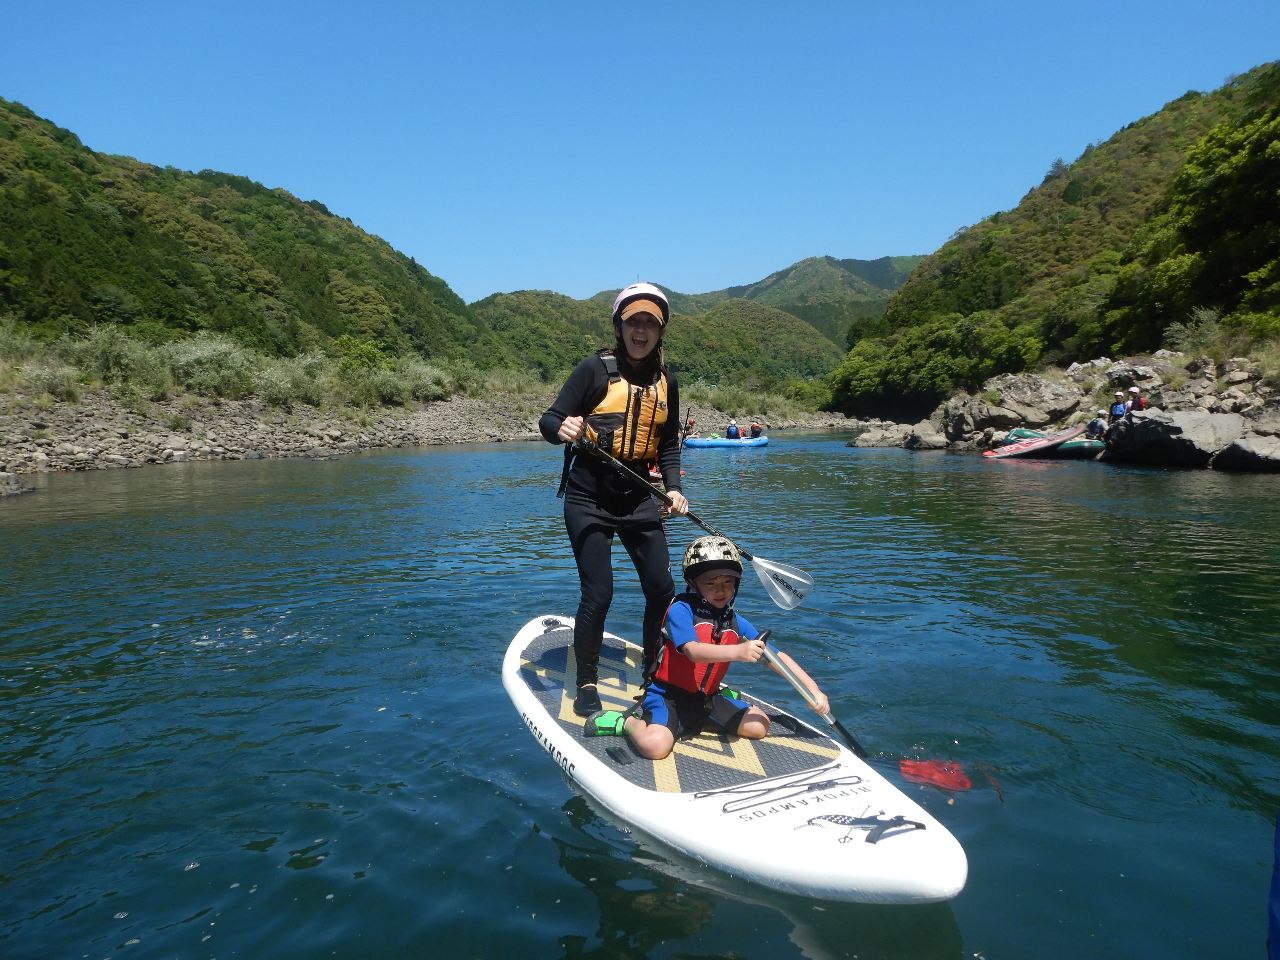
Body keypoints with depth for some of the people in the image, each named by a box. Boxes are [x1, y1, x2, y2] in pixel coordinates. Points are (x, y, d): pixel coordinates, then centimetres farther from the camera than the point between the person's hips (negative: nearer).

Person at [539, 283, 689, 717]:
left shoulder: (665, 382, 6)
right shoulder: (596, 369, -9)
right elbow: (549, 420, -11)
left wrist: (673, 488, -1)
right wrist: (562, 428, -33)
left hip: (638, 499, 5)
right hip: (589, 499, -5)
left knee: (662, 588, 5)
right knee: (598, 594, -7)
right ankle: (586, 684, 15)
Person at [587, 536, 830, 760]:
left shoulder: (736, 623, 2)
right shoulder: (680, 610, -16)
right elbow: (693, 651, -32)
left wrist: (813, 688, -12)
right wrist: (738, 651, -47)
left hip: (707, 698, 7)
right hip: (667, 696, -7)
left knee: (759, 726, -4)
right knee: (655, 745, -32)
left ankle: (702, 719, 19)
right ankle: (628, 722, 2)